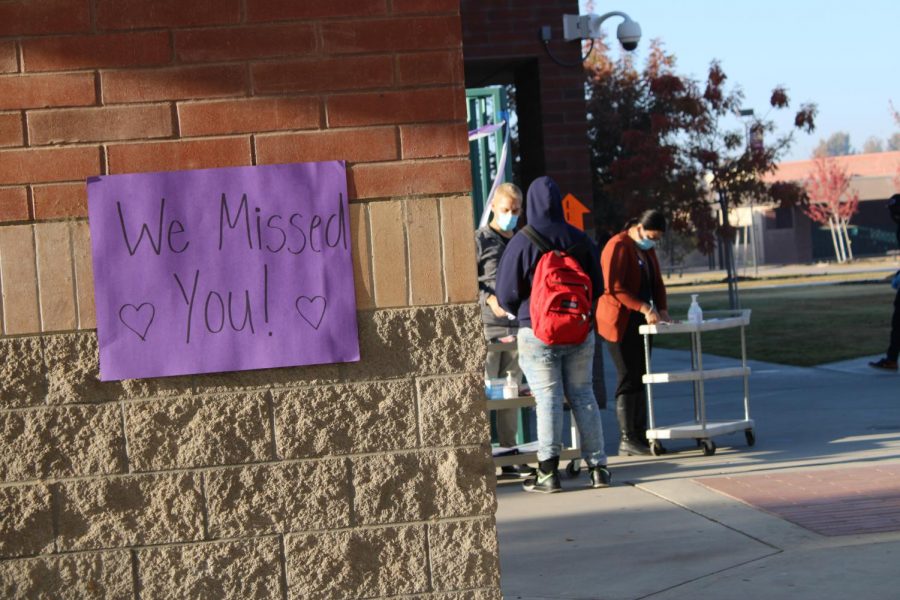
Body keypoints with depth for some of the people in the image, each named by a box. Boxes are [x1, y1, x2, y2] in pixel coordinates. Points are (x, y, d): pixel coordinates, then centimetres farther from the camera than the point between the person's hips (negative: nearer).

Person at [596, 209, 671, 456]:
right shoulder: (618, 246, -14)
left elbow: (656, 283, 18)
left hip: (640, 323, 9)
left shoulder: (647, 250, 15)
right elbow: (613, 288, -21)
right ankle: (627, 440, -5)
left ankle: (639, 436, 12)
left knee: (640, 379, 8)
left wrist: (662, 310, 1)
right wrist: (644, 308, -26)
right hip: (620, 322, -9)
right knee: (629, 380, -8)